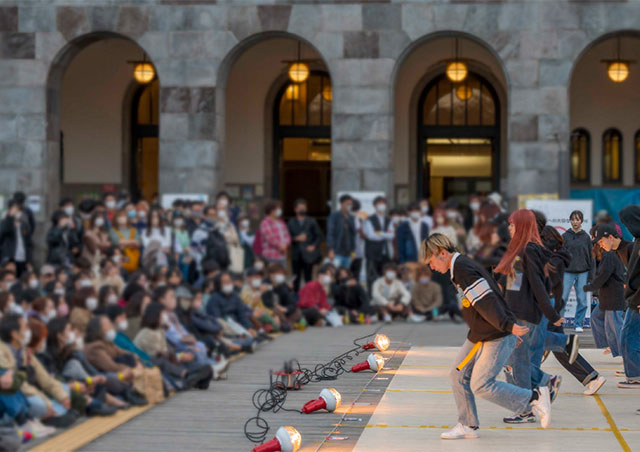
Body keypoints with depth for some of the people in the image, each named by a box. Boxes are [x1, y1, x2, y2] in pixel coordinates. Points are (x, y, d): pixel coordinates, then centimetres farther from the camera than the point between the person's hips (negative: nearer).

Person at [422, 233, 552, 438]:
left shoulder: (464, 270, -20)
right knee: (458, 375, 9)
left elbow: (486, 302, -26)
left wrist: (508, 326, -30)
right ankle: (468, 426, 18)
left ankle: (534, 397, 2)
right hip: (479, 336, 10)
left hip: (497, 337, -10)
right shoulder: (461, 266, 13)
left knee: (480, 385, -8)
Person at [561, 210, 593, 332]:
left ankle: (579, 323, 12)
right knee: (562, 297, -7)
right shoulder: (565, 236, 3)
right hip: (567, 272, -1)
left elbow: (590, 256, 9)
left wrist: (590, 275, 4)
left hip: (582, 273, 1)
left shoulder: (586, 237, 6)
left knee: (582, 300, 2)